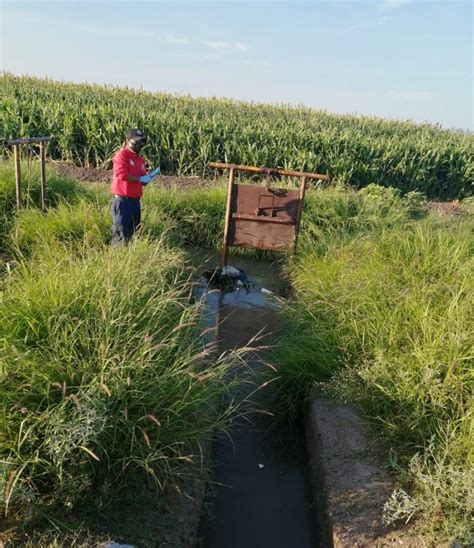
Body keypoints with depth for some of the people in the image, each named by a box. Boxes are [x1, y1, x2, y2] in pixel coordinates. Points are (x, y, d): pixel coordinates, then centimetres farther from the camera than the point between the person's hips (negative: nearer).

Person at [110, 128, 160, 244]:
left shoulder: (140, 159, 16)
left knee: (134, 231, 15)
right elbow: (122, 174, -21)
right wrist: (140, 179, -17)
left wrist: (152, 175, -2)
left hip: (135, 200, 8)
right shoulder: (121, 155, -8)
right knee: (121, 232, -5)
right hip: (122, 199, -8)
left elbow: (143, 181, 18)